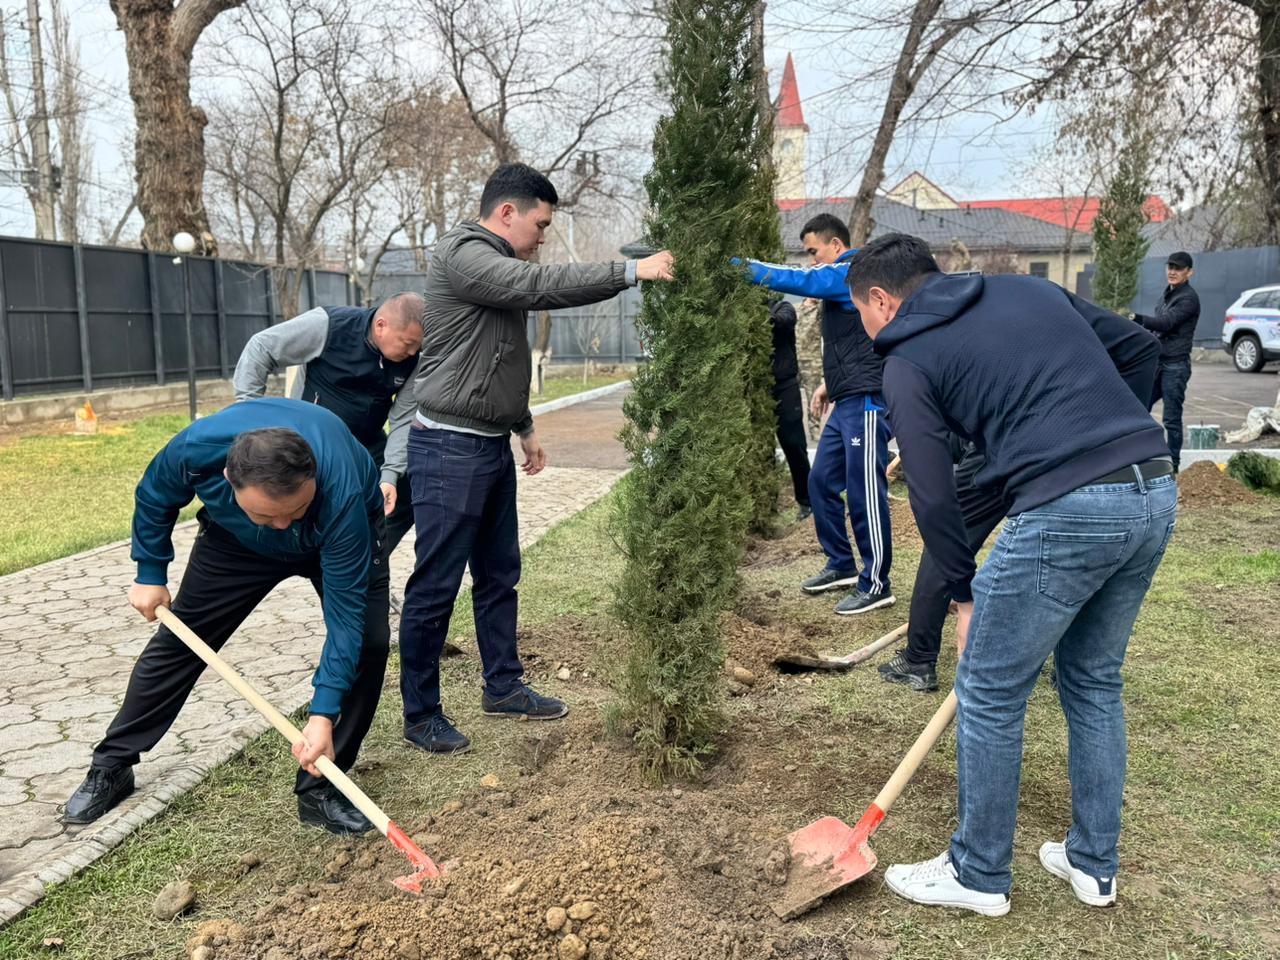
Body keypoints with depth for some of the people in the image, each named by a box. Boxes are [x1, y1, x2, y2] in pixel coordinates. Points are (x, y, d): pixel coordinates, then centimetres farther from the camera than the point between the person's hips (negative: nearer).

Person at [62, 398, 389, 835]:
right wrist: (150, 573, -3)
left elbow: (345, 613, -38)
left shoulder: (342, 498, -45)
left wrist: (323, 714, -40)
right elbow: (154, 497, -12)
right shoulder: (197, 449, -38)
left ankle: (319, 785, -5)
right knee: (178, 640, 4)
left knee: (367, 639, -19)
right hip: (235, 538, 2)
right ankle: (110, 766, 24)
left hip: (344, 532, -2)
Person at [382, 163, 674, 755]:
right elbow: (541, 286, -27)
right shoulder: (461, 254, -13)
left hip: (492, 448, 10)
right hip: (449, 450, -10)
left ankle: (503, 686, 29)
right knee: (435, 586, -2)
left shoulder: (500, 267, 17)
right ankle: (420, 714, 9)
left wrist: (524, 427, 25)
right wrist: (631, 271, -23)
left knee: (498, 574, 16)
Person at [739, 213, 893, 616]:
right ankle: (842, 566, 24)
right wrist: (829, 383, 19)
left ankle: (877, 586, 3)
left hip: (867, 403, -10)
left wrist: (739, 266, -18)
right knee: (822, 483, 13)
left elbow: (797, 280, -21)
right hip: (846, 403, 10)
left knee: (864, 493, -6)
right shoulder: (842, 280, 20)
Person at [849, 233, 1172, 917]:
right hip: (1156, 493, 8)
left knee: (989, 696, 9)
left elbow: (932, 497, 0)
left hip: (1066, 512, -8)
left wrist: (964, 594, 11)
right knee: (1094, 682, 22)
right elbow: (1139, 350, 22)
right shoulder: (1032, 290, 21)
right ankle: (1093, 863, 35)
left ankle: (978, 876, 23)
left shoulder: (908, 363, 2)